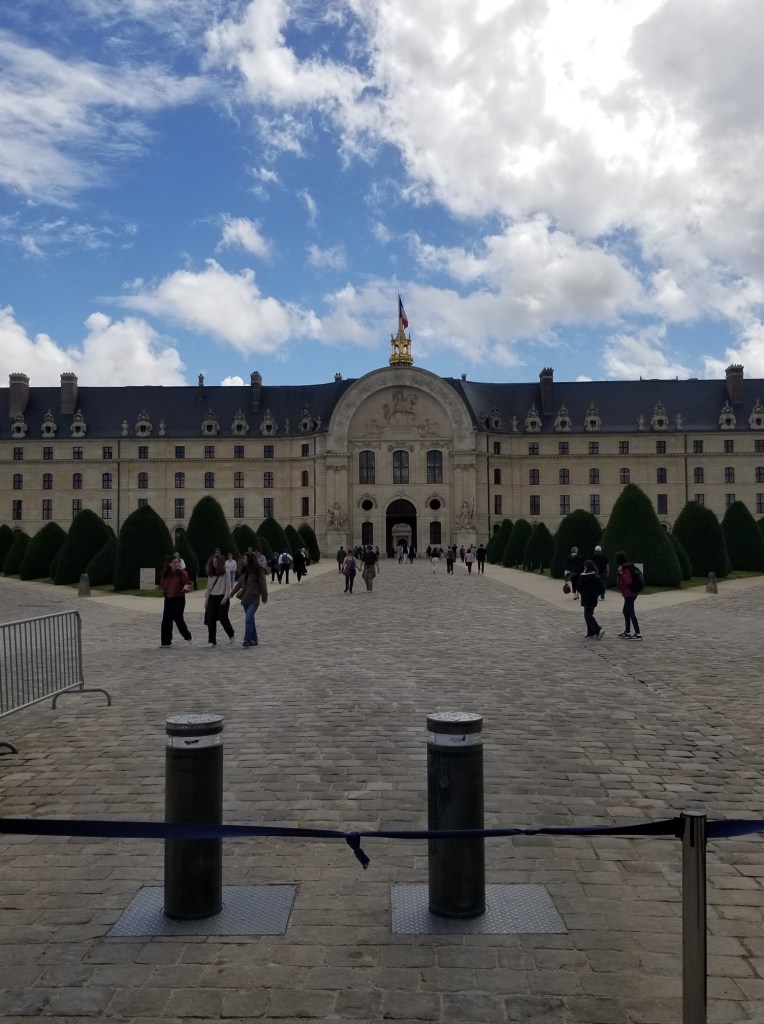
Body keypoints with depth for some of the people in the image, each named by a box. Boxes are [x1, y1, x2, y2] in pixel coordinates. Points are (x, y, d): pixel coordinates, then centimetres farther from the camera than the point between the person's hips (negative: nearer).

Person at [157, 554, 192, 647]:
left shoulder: (182, 573, -7)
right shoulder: (165, 573, 4)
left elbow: (188, 583, -4)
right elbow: (163, 585, 14)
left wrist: (186, 586, -26)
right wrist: (159, 587, -7)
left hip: (179, 599, -4)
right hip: (168, 598, 4)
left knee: (178, 618, -4)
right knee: (166, 620, 2)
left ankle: (187, 636, 20)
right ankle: (166, 642, 9)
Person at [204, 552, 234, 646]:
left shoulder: (225, 573, -4)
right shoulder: (210, 574, 11)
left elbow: (228, 587, -7)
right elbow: (208, 588, 15)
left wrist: (225, 598, -16)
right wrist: (206, 600, 11)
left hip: (222, 598, -5)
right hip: (212, 598, 5)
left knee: (223, 618, -3)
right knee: (210, 619, -3)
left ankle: (231, 635, 23)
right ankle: (212, 641, 2)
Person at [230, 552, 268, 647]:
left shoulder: (258, 570, -10)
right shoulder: (244, 570, 10)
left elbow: (262, 584, -7)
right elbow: (239, 583, 17)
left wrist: (264, 597, -5)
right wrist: (232, 593, 14)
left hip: (253, 599, -7)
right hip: (245, 598, 7)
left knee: (248, 619, -16)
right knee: (250, 619, 12)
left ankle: (247, 640, -15)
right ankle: (254, 640, 20)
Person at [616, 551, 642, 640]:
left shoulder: (625, 569, -18)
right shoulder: (627, 567, 11)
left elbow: (628, 581, -26)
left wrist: (621, 573, -21)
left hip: (629, 594, -10)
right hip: (629, 594, 10)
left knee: (631, 613, -7)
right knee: (626, 611, 19)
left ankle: (638, 634, -6)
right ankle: (627, 632, 27)